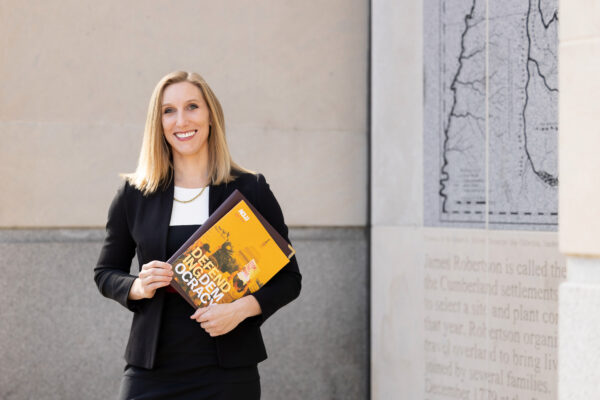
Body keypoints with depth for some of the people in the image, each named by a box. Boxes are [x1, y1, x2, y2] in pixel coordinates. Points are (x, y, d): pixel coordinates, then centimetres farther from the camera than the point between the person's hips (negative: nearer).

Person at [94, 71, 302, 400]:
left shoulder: (251, 190, 3)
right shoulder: (134, 194, 7)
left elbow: (288, 278, 5)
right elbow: (105, 272, 16)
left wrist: (241, 308, -12)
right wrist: (138, 288, -6)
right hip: (151, 371, 1)